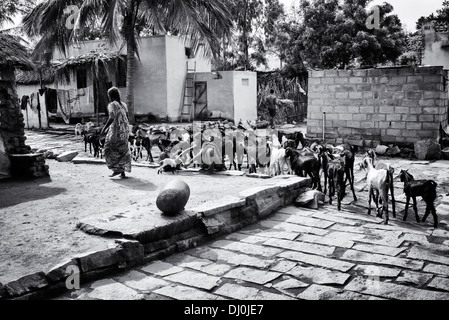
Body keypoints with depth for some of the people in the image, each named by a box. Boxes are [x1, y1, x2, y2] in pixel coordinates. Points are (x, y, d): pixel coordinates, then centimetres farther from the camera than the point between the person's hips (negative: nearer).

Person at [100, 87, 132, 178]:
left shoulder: (112, 105, -10)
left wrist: (104, 128, -14)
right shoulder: (124, 105, 11)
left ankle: (116, 169, 3)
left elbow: (112, 118, -24)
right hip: (125, 130, 7)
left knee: (109, 150, 9)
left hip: (116, 131, -7)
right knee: (123, 151, 13)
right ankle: (123, 172, 13)